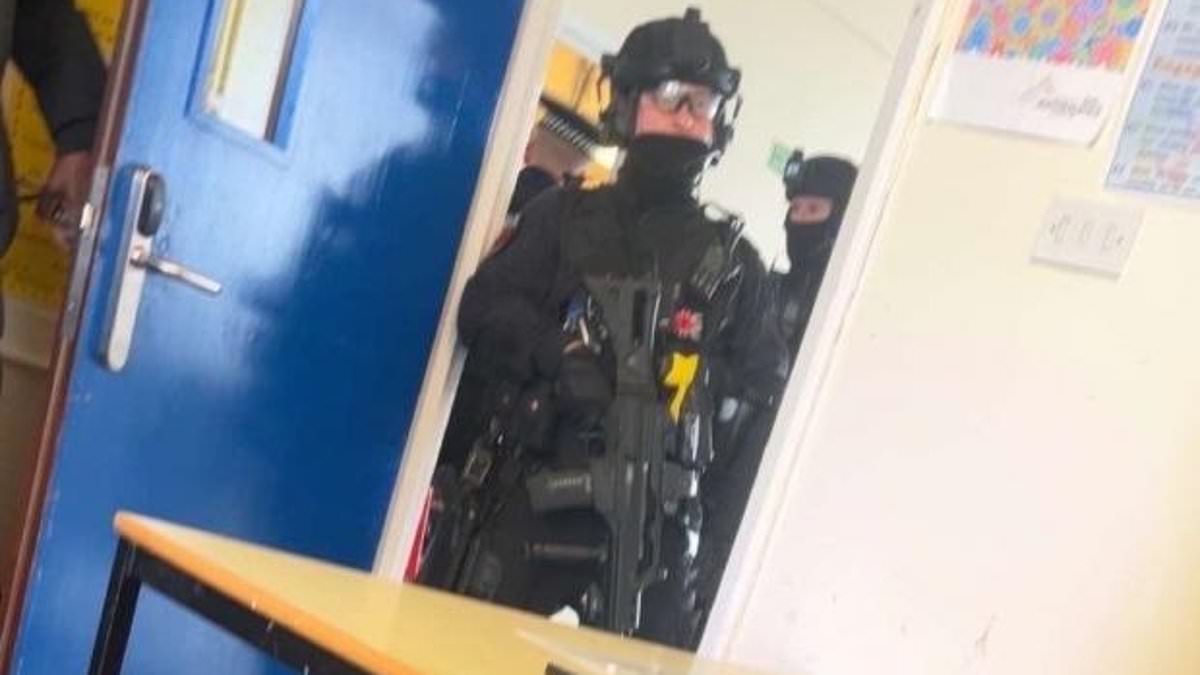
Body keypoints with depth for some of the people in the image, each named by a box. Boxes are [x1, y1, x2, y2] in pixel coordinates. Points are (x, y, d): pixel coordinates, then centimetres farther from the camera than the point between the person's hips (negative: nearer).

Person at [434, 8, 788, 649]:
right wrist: (560, 354, -14)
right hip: (538, 488, 0)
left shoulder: (733, 259, 13)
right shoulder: (566, 215, 12)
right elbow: (484, 310, 3)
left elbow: (766, 377, 9)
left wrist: (705, 377, -11)